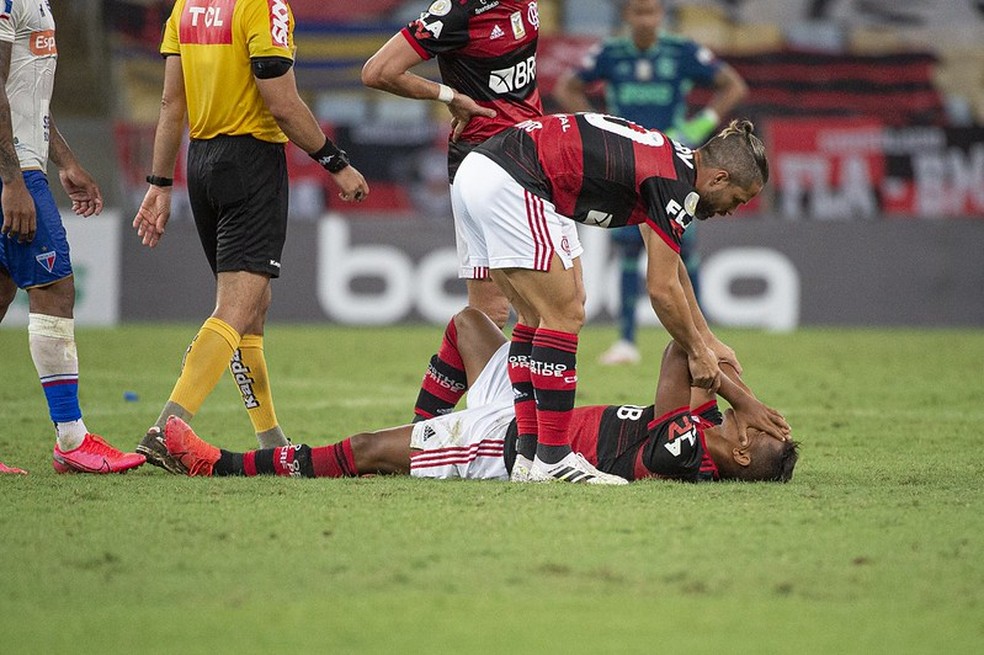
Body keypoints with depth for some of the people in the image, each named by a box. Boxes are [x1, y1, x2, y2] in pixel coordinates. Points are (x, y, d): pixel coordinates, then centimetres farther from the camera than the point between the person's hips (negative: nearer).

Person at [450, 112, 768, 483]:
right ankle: (551, 459, -3)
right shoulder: (676, 184, -8)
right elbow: (662, 289, -5)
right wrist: (697, 353, 9)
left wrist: (708, 340, 35)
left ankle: (528, 453, 12)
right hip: (510, 184, -10)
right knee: (564, 316, -4)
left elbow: (670, 267, 33)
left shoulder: (667, 159, 20)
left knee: (537, 320, 15)